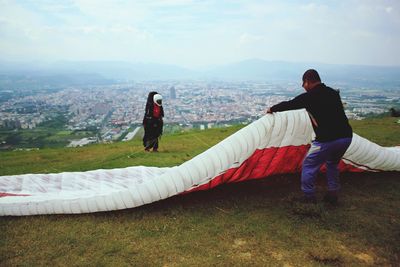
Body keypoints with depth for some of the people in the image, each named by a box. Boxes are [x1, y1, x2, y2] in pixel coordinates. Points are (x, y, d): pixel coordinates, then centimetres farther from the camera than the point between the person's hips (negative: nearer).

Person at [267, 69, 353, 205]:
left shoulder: (309, 97, -5)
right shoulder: (333, 93, 15)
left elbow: (288, 105, 7)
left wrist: (272, 109, 26)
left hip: (327, 140, -7)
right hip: (346, 137, 7)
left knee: (309, 165, 13)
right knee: (332, 164, 30)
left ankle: (309, 197, 19)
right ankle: (332, 195, 31)